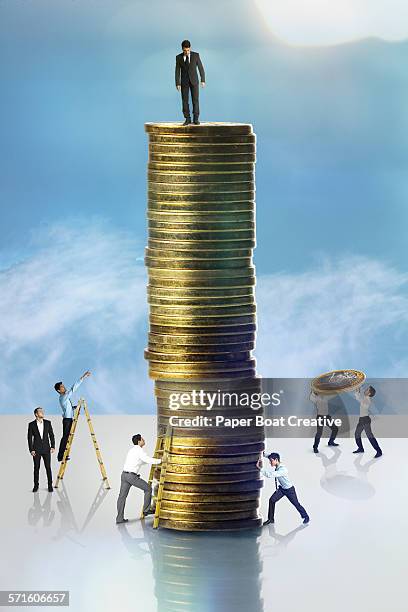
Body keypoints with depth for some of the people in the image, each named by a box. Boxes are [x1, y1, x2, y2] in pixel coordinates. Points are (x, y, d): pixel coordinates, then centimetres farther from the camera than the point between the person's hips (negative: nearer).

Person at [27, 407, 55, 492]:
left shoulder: (48, 423, 4)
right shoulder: (31, 424, -2)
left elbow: (51, 435, 7)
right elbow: (29, 438, -1)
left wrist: (53, 446, 0)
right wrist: (31, 450, -7)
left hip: (46, 449, 1)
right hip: (36, 449, -1)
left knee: (48, 467, 0)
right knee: (36, 468, 2)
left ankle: (50, 485, 7)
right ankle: (36, 486, 11)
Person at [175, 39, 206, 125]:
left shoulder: (196, 55, -6)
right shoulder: (178, 57, -4)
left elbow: (201, 68, -3)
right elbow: (177, 71, -3)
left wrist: (203, 80, -7)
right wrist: (178, 83, -9)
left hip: (194, 81, -1)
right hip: (184, 82, 1)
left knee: (195, 100, -5)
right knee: (185, 100, -1)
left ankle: (196, 119, 2)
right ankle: (187, 119, 6)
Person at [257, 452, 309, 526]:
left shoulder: (282, 469, -35)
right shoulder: (276, 468, -10)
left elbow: (271, 475, -43)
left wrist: (260, 468, -43)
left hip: (289, 489, -7)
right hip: (281, 489, 7)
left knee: (296, 504, 6)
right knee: (272, 500, -6)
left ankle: (306, 517, 28)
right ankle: (271, 519, 4)